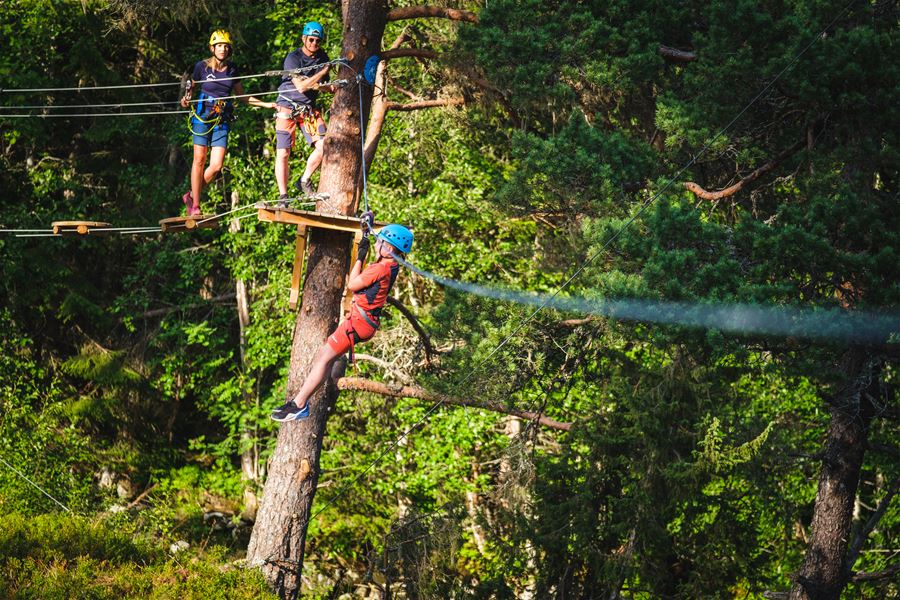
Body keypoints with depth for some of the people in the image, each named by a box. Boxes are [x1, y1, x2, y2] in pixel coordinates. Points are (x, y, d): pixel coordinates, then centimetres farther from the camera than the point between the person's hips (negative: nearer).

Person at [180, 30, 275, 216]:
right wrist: (186, 99, -12)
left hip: (222, 120, 3)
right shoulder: (202, 67, -3)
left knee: (216, 166, -8)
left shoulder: (232, 70, 7)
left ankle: (191, 195, 14)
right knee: (199, 160, -4)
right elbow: (190, 88, 10)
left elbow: (242, 97, 15)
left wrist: (266, 105, 8)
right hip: (202, 117, -3)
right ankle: (195, 206, 6)